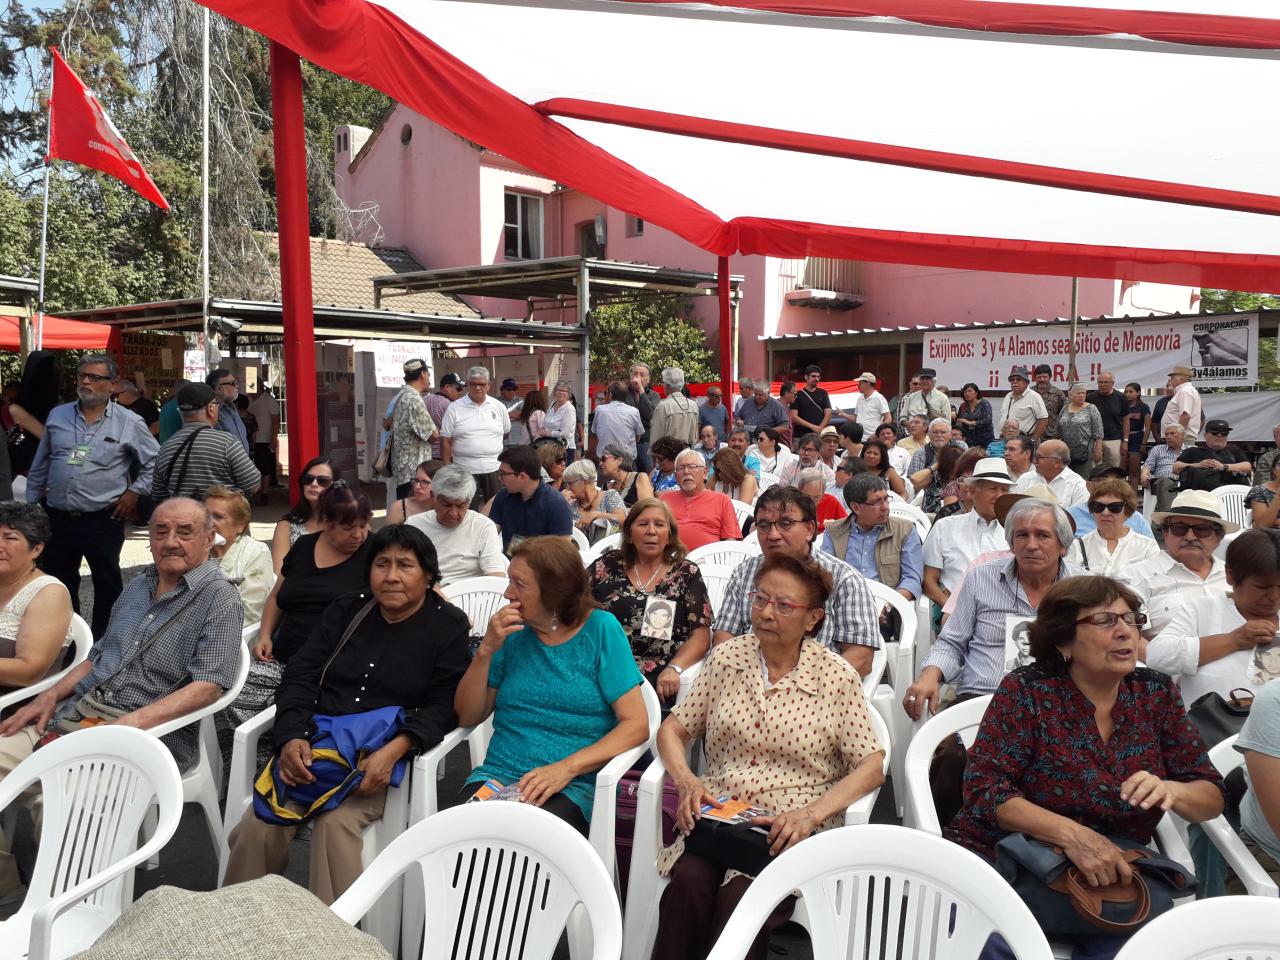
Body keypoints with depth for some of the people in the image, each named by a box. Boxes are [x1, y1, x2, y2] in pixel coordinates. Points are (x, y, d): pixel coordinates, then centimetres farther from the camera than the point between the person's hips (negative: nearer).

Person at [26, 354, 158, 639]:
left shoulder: (129, 423, -5)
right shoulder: (58, 416, 7)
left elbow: (155, 461, 3)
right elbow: (40, 466, 14)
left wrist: (134, 492, -3)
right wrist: (31, 503, 13)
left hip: (103, 519, -4)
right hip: (56, 518, 4)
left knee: (107, 584, 5)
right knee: (58, 583, 15)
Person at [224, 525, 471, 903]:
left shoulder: (448, 626, 3)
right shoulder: (346, 610, 15)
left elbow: (444, 705, -4)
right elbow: (300, 676, 9)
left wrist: (394, 751, -21)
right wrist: (292, 736, -11)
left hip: (383, 758, -3)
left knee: (335, 822, -31)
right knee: (259, 824, -22)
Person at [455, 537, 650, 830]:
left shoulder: (600, 629, 0)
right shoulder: (514, 631, 9)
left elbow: (636, 724, -6)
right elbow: (467, 716, 10)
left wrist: (566, 768, -17)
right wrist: (487, 650, -5)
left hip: (576, 784, -2)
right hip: (499, 772, 3)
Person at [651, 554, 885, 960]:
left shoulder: (838, 678, -1)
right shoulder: (727, 658, 7)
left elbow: (872, 766, -3)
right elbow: (672, 729, 12)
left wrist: (811, 813, -17)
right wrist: (686, 780, -8)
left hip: (791, 829, -2)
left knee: (741, 897, -31)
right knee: (688, 881, -29)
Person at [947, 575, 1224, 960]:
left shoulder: (1156, 694, 3)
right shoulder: (1026, 692, -8)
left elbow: (1213, 796, 4)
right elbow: (984, 788, -14)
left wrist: (1172, 791, -20)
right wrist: (1071, 834, -27)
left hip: (1114, 877, 3)